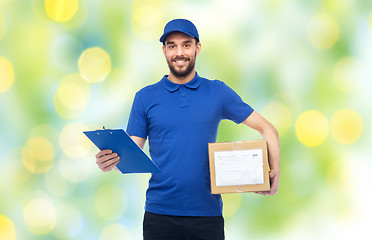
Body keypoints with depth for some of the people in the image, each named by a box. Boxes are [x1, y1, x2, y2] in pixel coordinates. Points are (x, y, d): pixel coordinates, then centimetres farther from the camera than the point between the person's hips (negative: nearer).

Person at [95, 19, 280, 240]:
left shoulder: (218, 92, 5)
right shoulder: (146, 97, 5)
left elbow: (266, 128, 7)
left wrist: (274, 170, -8)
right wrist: (112, 161, -19)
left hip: (208, 213, 0)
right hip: (160, 214, 0)